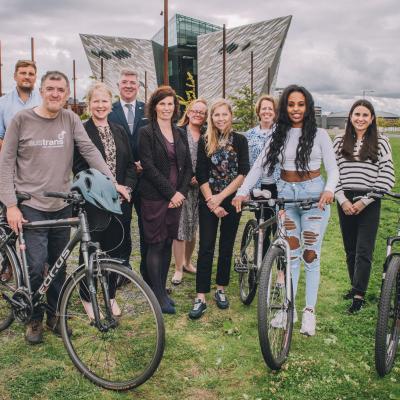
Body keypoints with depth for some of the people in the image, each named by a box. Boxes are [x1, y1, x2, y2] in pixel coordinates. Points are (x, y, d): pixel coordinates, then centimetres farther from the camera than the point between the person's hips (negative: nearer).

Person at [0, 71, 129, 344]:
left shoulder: (70, 119, 3)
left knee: (59, 265, 12)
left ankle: (54, 314, 31)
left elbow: (90, 150, -4)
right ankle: (34, 319, 16)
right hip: (32, 206, -3)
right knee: (36, 267, -8)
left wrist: (113, 182, -17)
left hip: (62, 206, 3)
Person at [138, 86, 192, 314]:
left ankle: (162, 290, 21)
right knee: (156, 245, -1)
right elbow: (149, 167, -11)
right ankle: (159, 296, 6)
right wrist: (170, 192, -13)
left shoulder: (180, 134, 13)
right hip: (154, 197, -5)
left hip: (177, 197, 5)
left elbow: (188, 167, 11)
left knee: (168, 244, 10)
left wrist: (182, 192, -3)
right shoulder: (146, 133, -3)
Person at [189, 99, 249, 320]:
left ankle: (221, 290, 23)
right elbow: (201, 175, -2)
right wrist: (211, 201, -11)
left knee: (226, 246, 8)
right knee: (206, 247, -4)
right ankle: (200, 297, -2)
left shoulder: (240, 140, 0)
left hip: (232, 200, 0)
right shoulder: (204, 141, 2)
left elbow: (243, 173, -7)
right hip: (208, 201, 0)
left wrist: (221, 197, -12)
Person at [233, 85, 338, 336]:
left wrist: (329, 190, -24)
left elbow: (332, 168, -4)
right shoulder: (279, 136, 6)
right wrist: (243, 191, -11)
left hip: (314, 196, -2)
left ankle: (310, 311, 13)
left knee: (311, 255, 2)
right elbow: (259, 166, 0)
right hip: (286, 195, 2)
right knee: (290, 255, 6)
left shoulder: (319, 135, -1)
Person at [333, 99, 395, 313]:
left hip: (369, 204, -3)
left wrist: (364, 201, -11)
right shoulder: (339, 142, 6)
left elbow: (387, 177, -5)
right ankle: (355, 286, 27)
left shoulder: (381, 143, -1)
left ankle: (359, 295, -2)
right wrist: (343, 200, -7)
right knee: (350, 249, 11)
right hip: (345, 202, 3)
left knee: (364, 250, -6)